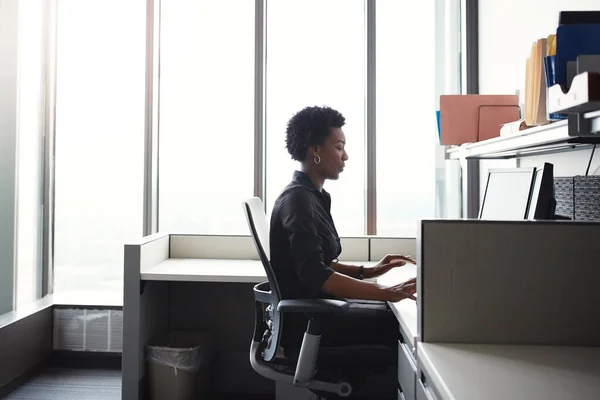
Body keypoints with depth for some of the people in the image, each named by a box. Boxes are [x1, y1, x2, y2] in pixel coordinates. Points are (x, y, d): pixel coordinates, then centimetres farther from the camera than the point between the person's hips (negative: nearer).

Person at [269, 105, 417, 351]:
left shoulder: (311, 196, 12)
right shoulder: (298, 199, -18)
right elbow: (314, 275, -28)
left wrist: (368, 271, 7)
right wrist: (387, 293, -31)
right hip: (302, 317, -9)